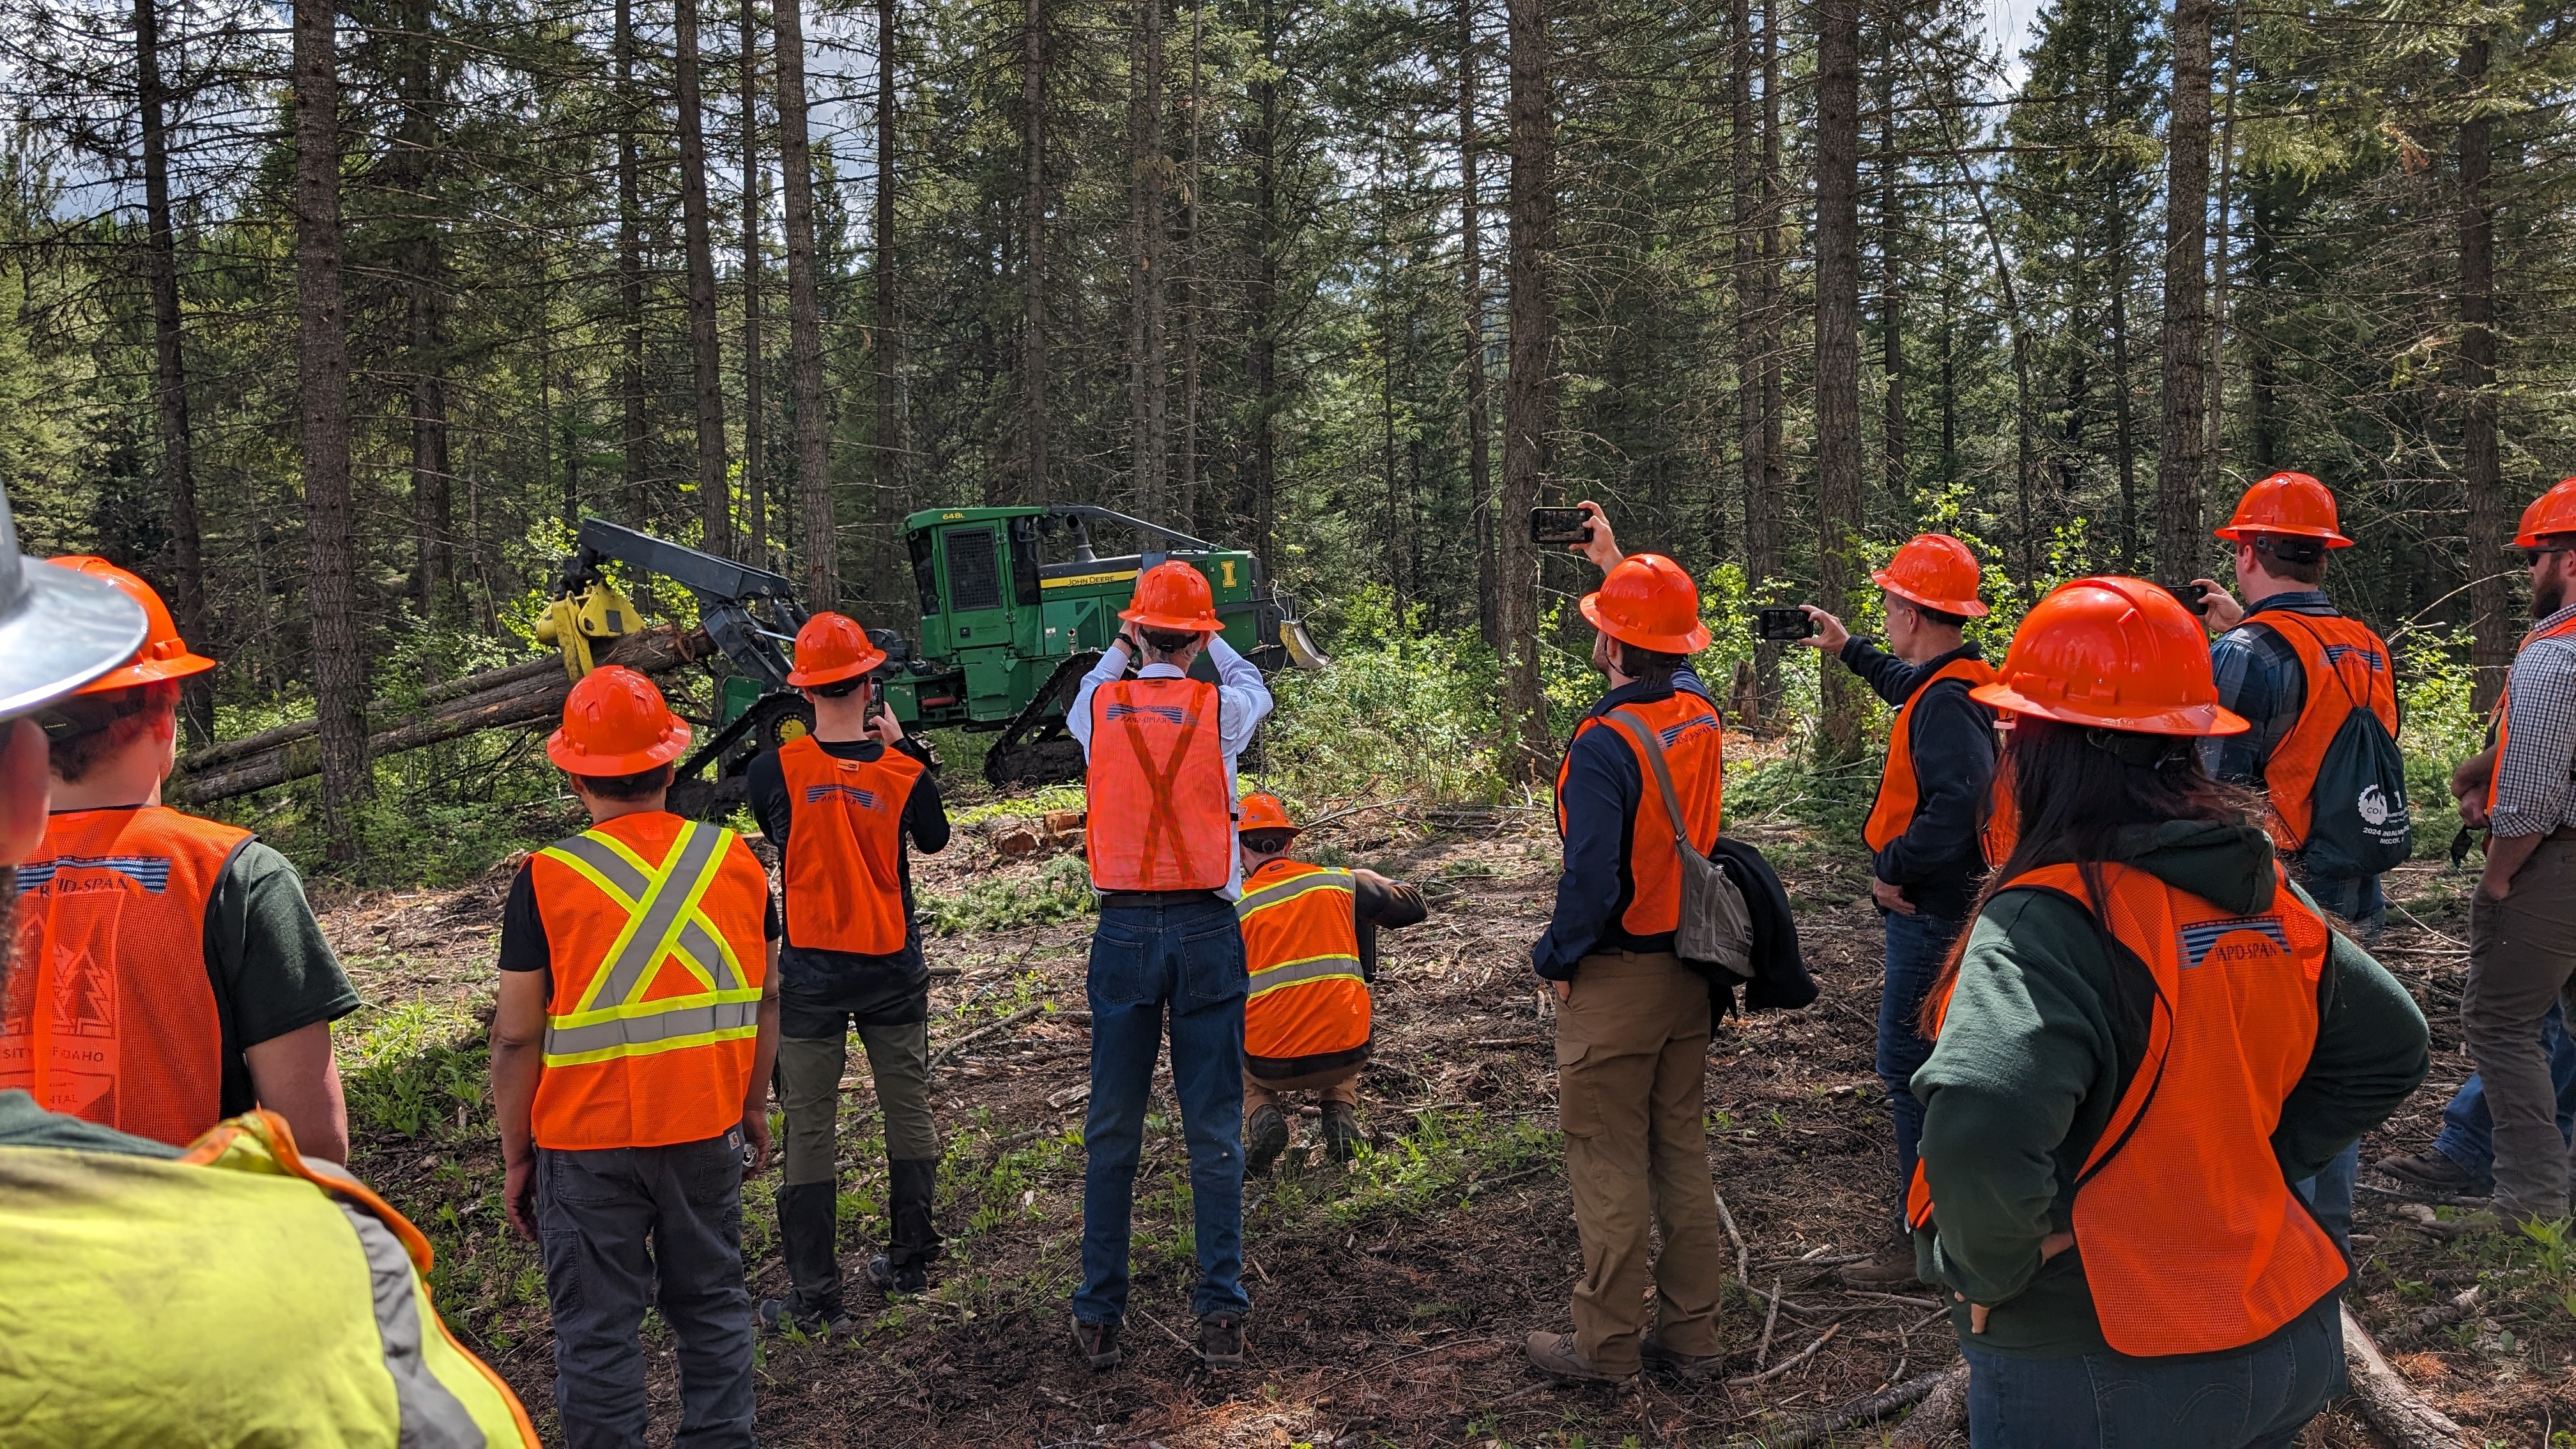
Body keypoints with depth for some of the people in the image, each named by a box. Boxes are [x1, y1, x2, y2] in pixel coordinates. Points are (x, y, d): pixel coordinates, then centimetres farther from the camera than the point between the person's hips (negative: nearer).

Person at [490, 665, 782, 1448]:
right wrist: (754, 1107, 18)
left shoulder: (547, 878, -12)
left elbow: (516, 1037, -10)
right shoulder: (734, 857, -2)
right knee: (712, 1304, 19)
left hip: (588, 1146, -3)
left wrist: (515, 1158, 2)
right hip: (708, 1129, 3)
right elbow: (765, 998, 6)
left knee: (598, 1332, 10)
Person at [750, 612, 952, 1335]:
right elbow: (935, 840, 9)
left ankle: (815, 1294, 10)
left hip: (810, 975, -1)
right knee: (909, 1112, 17)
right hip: (893, 971, 1)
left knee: (809, 1129, 6)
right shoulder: (902, 771, -11)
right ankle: (910, 1259, 29)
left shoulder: (774, 771, -13)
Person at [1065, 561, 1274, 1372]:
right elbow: (1253, 687, 22)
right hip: (1207, 931, -1)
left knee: (1111, 1132, 9)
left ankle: (1099, 1317, 15)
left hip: (1124, 932, 1)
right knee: (1214, 1131, 5)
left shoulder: (1101, 708, 0)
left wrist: (1124, 645, 38)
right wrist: (1207, 642, 34)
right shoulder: (1220, 710, -3)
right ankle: (1221, 1313, 8)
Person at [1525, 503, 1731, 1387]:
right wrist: (1614, 566, 31)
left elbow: (1590, 877, -24)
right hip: (1690, 968, 8)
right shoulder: (1701, 715, 1)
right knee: (1681, 1149, 15)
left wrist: (1555, 959, -8)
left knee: (1608, 1163, 3)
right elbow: (1666, 661, 24)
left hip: (1616, 979, -7)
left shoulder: (1606, 742, -22)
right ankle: (1690, 1333, 24)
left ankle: (1607, 1346, 14)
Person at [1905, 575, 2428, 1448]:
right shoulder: (2264, 893, -1)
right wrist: (2254, 1165, 9)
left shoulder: (2053, 918, -25)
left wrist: (1985, 1268, -21)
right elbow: (2390, 1051, 12)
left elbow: (1979, 1131, -40)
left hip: (2097, 1379, -7)